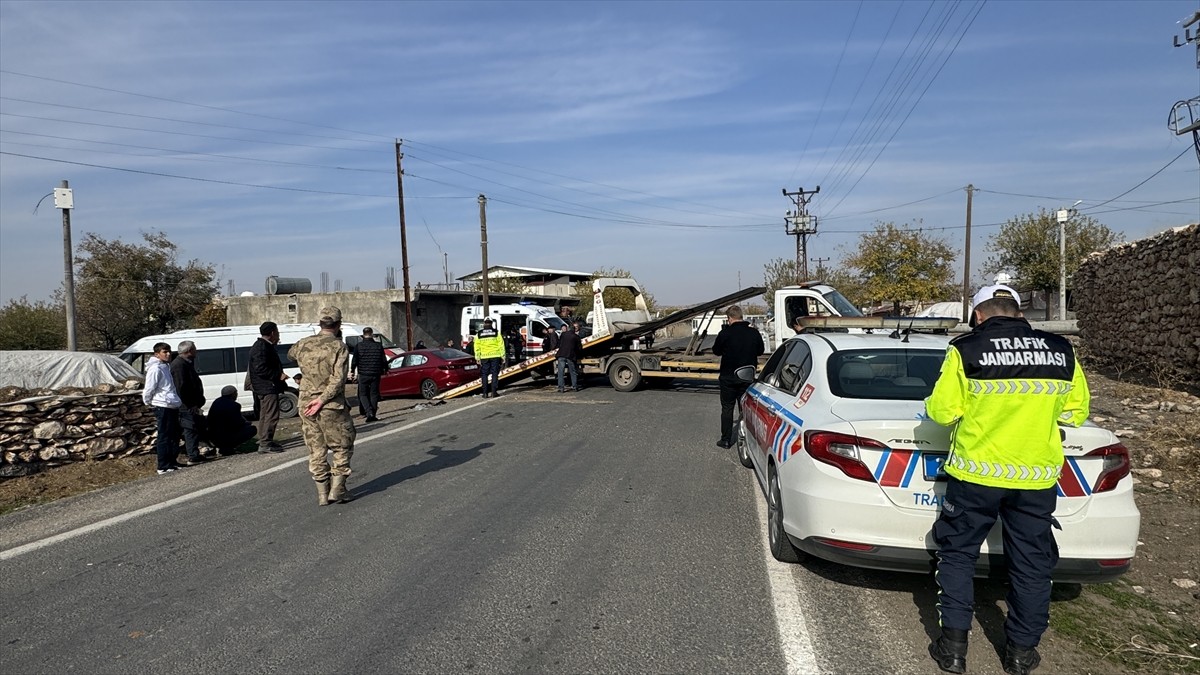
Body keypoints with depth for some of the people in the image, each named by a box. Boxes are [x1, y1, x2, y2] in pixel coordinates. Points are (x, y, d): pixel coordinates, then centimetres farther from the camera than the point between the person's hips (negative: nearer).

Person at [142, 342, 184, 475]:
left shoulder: (165, 367, 18)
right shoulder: (155, 369, -12)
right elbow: (149, 389, -13)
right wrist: (149, 403, 0)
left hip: (172, 407, 10)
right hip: (163, 407, -10)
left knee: (174, 436, 16)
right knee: (164, 437, -5)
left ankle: (172, 462, 26)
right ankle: (163, 467, 0)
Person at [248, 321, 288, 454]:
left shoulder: (266, 346, 18)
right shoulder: (262, 347, -17)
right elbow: (260, 369, -25)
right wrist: (279, 375, -21)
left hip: (265, 387, 12)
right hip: (267, 387, -12)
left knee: (265, 415, 16)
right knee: (271, 415, -11)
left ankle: (264, 441, 24)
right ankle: (265, 444, -10)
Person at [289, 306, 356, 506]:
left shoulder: (303, 344, 4)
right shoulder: (339, 347, -12)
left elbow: (290, 354, 28)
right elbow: (338, 379, -21)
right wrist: (322, 400, -17)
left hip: (307, 404, 5)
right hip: (332, 406, -5)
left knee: (316, 451, 12)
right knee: (343, 447, 10)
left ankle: (322, 494, 16)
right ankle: (337, 489, 5)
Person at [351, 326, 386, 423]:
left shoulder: (358, 346, -5)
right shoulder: (378, 346, 0)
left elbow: (354, 360, -5)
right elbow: (384, 360, 4)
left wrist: (352, 370, 11)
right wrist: (385, 370, 21)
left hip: (363, 374, -2)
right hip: (376, 374, 2)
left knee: (363, 395, 7)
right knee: (374, 394, 10)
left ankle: (369, 412, -13)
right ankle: (373, 415, 9)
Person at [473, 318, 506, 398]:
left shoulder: (479, 334, 5)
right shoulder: (496, 332, 1)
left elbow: (477, 347, 4)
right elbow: (501, 345, -1)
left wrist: (477, 358, 8)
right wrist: (502, 357, 4)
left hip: (484, 357, 1)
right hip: (495, 356, -1)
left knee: (484, 375, 7)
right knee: (494, 373, 4)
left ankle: (485, 393, 5)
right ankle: (494, 392, 0)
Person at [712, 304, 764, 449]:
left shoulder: (725, 333, -15)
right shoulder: (754, 332, -5)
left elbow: (716, 351, 0)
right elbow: (760, 351, 9)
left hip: (728, 377, -3)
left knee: (727, 408, 9)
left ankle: (726, 440, 11)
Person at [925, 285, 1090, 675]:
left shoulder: (966, 350, -10)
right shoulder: (1062, 351, 2)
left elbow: (941, 411, -9)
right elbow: (1076, 411, 10)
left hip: (976, 472, -3)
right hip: (1037, 477, 3)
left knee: (958, 555, 12)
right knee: (1031, 563, 16)